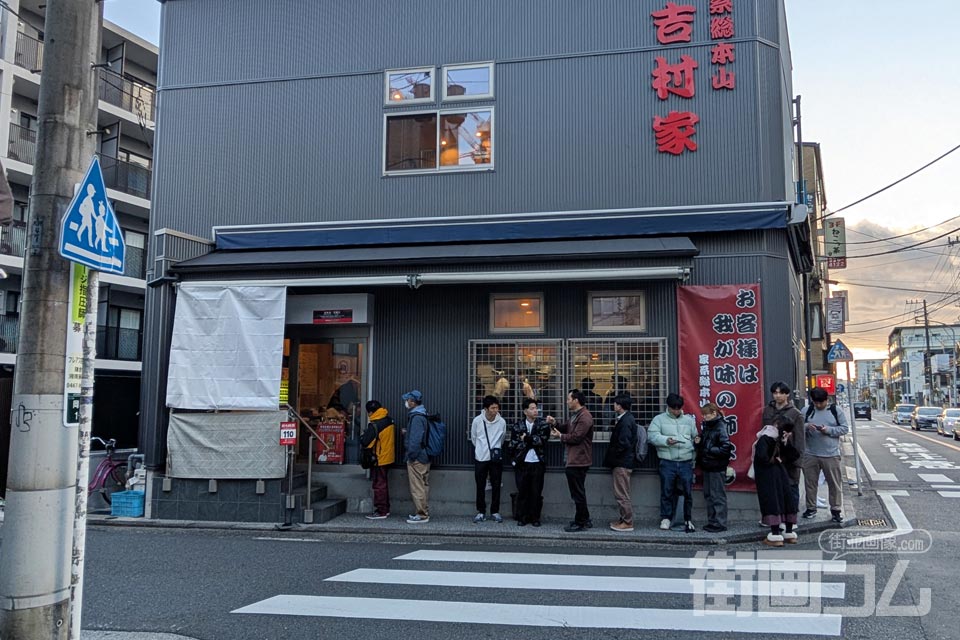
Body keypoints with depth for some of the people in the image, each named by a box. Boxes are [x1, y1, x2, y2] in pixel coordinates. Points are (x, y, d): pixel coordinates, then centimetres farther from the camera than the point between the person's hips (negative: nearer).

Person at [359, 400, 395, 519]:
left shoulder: (374, 425, -22)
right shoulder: (389, 421, 4)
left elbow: (364, 442, -20)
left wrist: (363, 435, 1)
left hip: (378, 459, -8)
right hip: (387, 457, 8)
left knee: (379, 485, -1)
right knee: (383, 484, 18)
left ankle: (381, 512, 4)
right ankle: (385, 509, 24)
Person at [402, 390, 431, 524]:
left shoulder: (417, 417, -18)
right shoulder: (422, 415, 13)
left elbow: (415, 439, -22)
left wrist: (411, 456, -18)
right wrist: (407, 432, 16)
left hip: (416, 459, -10)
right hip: (424, 457, 10)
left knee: (417, 488, -4)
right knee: (424, 486, 14)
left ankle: (422, 515, 0)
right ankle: (424, 512, 22)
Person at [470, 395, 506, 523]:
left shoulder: (501, 422, -8)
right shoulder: (477, 420, -9)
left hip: (496, 458, 1)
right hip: (480, 458, 0)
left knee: (496, 486, 5)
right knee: (480, 486, 6)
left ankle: (495, 511, 17)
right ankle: (481, 512, 16)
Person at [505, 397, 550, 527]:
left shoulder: (543, 425, 2)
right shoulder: (517, 425, 4)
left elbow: (541, 440, -13)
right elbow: (512, 444, 3)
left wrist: (526, 438, -11)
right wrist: (513, 460, -4)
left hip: (537, 463, 0)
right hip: (522, 464, 0)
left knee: (537, 493, 3)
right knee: (522, 492, 4)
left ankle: (535, 518, 14)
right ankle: (522, 518, 14)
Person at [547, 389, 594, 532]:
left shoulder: (584, 417, -19)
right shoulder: (576, 415, 17)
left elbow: (576, 437, -23)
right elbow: (567, 428, 18)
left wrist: (560, 436, -10)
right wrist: (555, 423, 1)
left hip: (578, 461, -11)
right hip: (574, 460, 11)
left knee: (578, 493, -2)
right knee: (577, 492, 18)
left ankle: (581, 523, 6)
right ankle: (584, 520, 27)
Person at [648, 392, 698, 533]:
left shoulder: (689, 420, 15)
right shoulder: (659, 419, 5)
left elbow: (695, 437, 16)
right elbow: (651, 436, -5)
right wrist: (666, 440, -19)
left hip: (686, 463, 2)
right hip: (667, 463, -2)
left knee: (688, 492, 2)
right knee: (667, 492, 3)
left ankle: (688, 520, 14)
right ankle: (666, 518, 16)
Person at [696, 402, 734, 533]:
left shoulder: (721, 427, -13)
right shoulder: (706, 426, 11)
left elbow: (726, 448, -20)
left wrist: (709, 450, -18)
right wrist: (698, 442, 0)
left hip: (717, 467, -9)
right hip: (707, 466, 9)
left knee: (718, 496, -1)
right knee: (708, 495, 13)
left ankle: (720, 523, 6)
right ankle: (712, 521, 22)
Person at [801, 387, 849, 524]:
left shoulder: (836, 411, 1)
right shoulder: (806, 410, 3)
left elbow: (844, 429, 0)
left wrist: (828, 430, -15)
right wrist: (806, 426, -20)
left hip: (831, 454, -1)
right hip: (810, 454, 1)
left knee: (834, 483, 3)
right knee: (810, 482, 9)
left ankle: (836, 510, 13)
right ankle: (811, 508, 23)